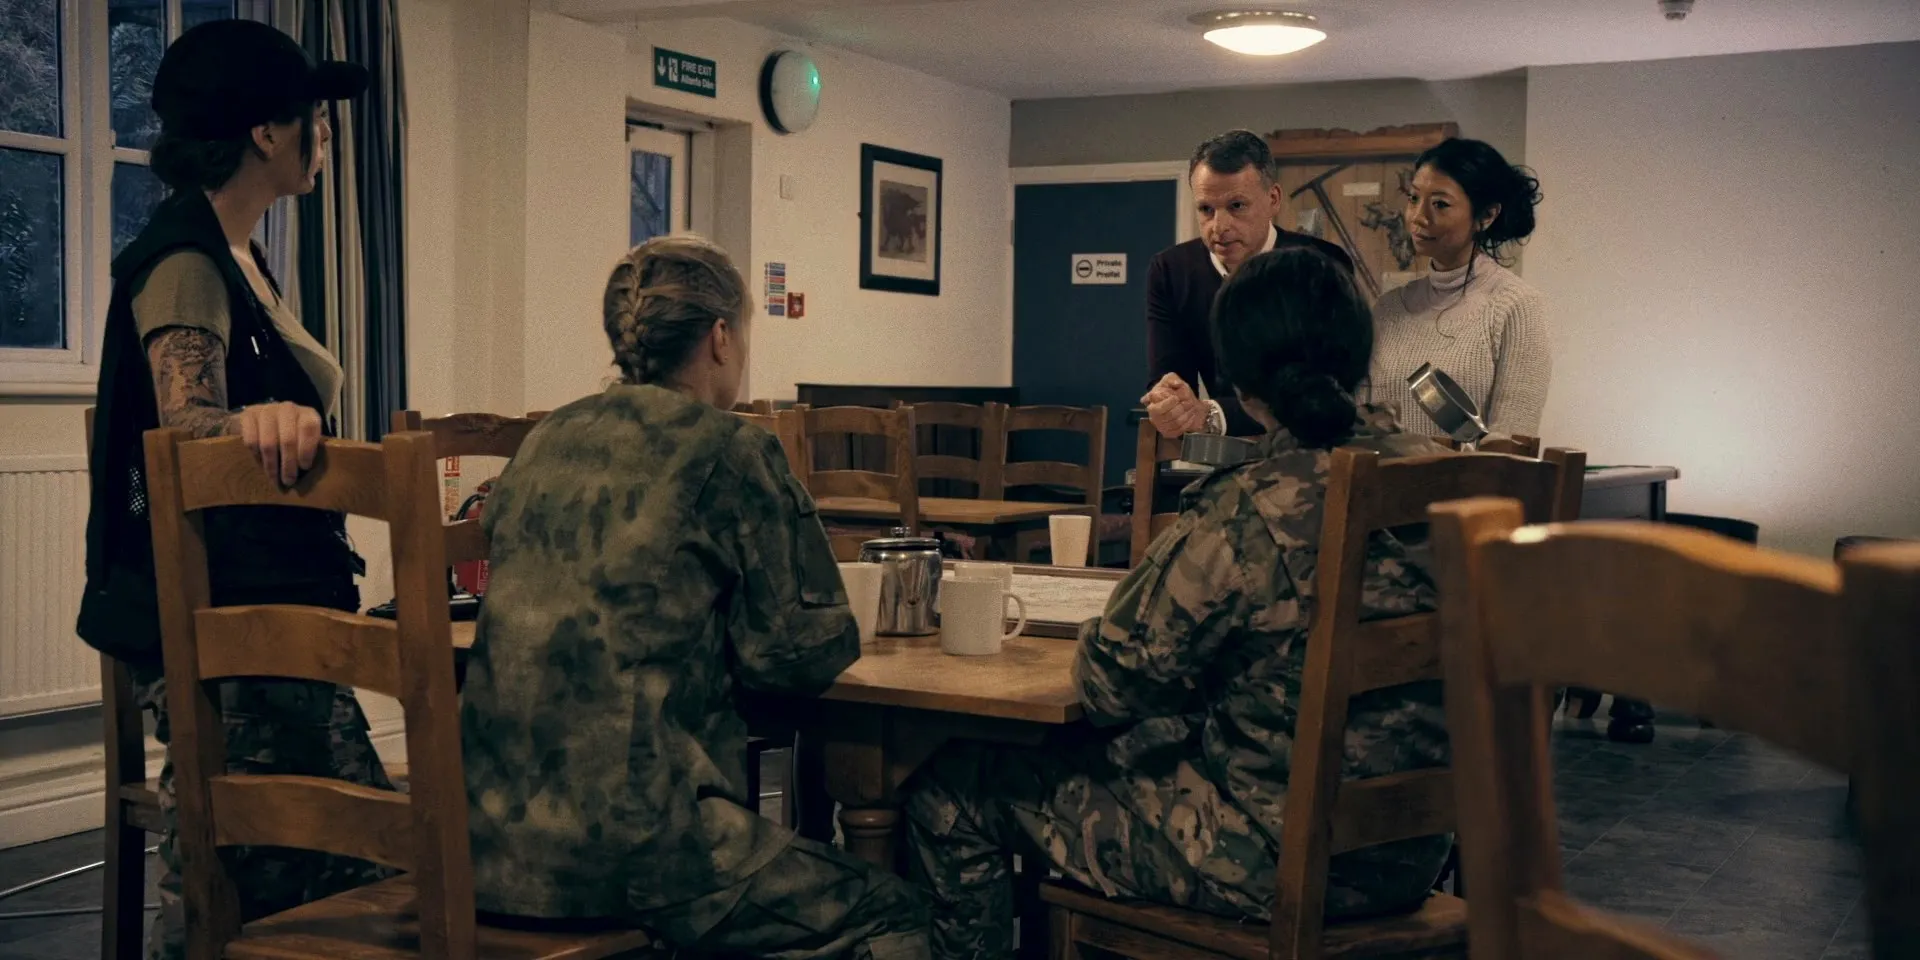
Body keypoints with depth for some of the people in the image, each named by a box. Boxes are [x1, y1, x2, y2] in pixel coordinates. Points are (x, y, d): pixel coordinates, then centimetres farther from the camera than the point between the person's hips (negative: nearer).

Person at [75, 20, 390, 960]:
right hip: (213, 628, -10)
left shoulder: (238, 257, 16)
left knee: (353, 861, 8)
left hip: (275, 615, 10)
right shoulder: (182, 259, -12)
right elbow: (183, 420, -25)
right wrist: (254, 419, -45)